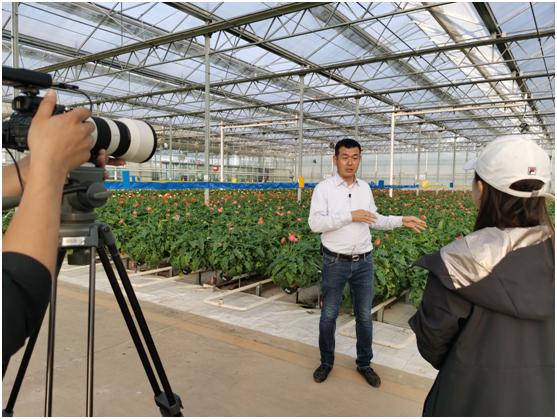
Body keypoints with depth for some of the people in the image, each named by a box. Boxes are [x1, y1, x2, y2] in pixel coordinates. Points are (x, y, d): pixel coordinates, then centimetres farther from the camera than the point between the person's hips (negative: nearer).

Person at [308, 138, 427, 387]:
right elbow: (315, 223, -20)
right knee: (329, 315, 11)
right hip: (335, 262, -4)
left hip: (364, 262, 4)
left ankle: (364, 363, 33)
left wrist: (401, 221, 6)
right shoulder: (324, 188, -9)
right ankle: (326, 361, 31)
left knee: (364, 316, 14)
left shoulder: (365, 188, 7)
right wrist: (350, 216, -23)